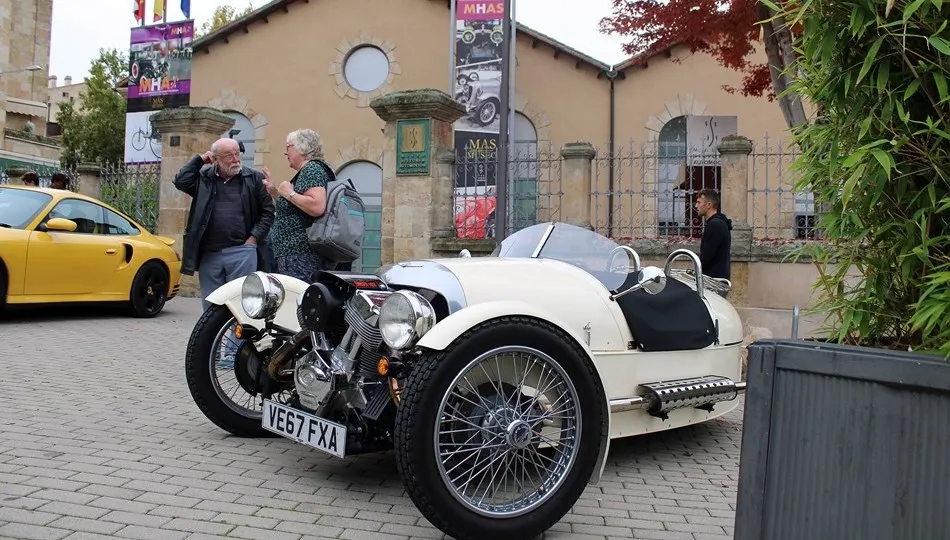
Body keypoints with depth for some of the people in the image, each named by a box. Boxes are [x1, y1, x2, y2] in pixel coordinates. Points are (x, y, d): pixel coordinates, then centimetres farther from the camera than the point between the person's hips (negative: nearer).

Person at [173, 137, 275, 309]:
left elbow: (268, 211, 5)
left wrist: (254, 237, -4)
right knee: (210, 306, 9)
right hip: (208, 255, 3)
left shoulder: (254, 178, 6)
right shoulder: (204, 178, 12)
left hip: (242, 252, -3)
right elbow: (180, 181, -1)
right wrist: (199, 159, 6)